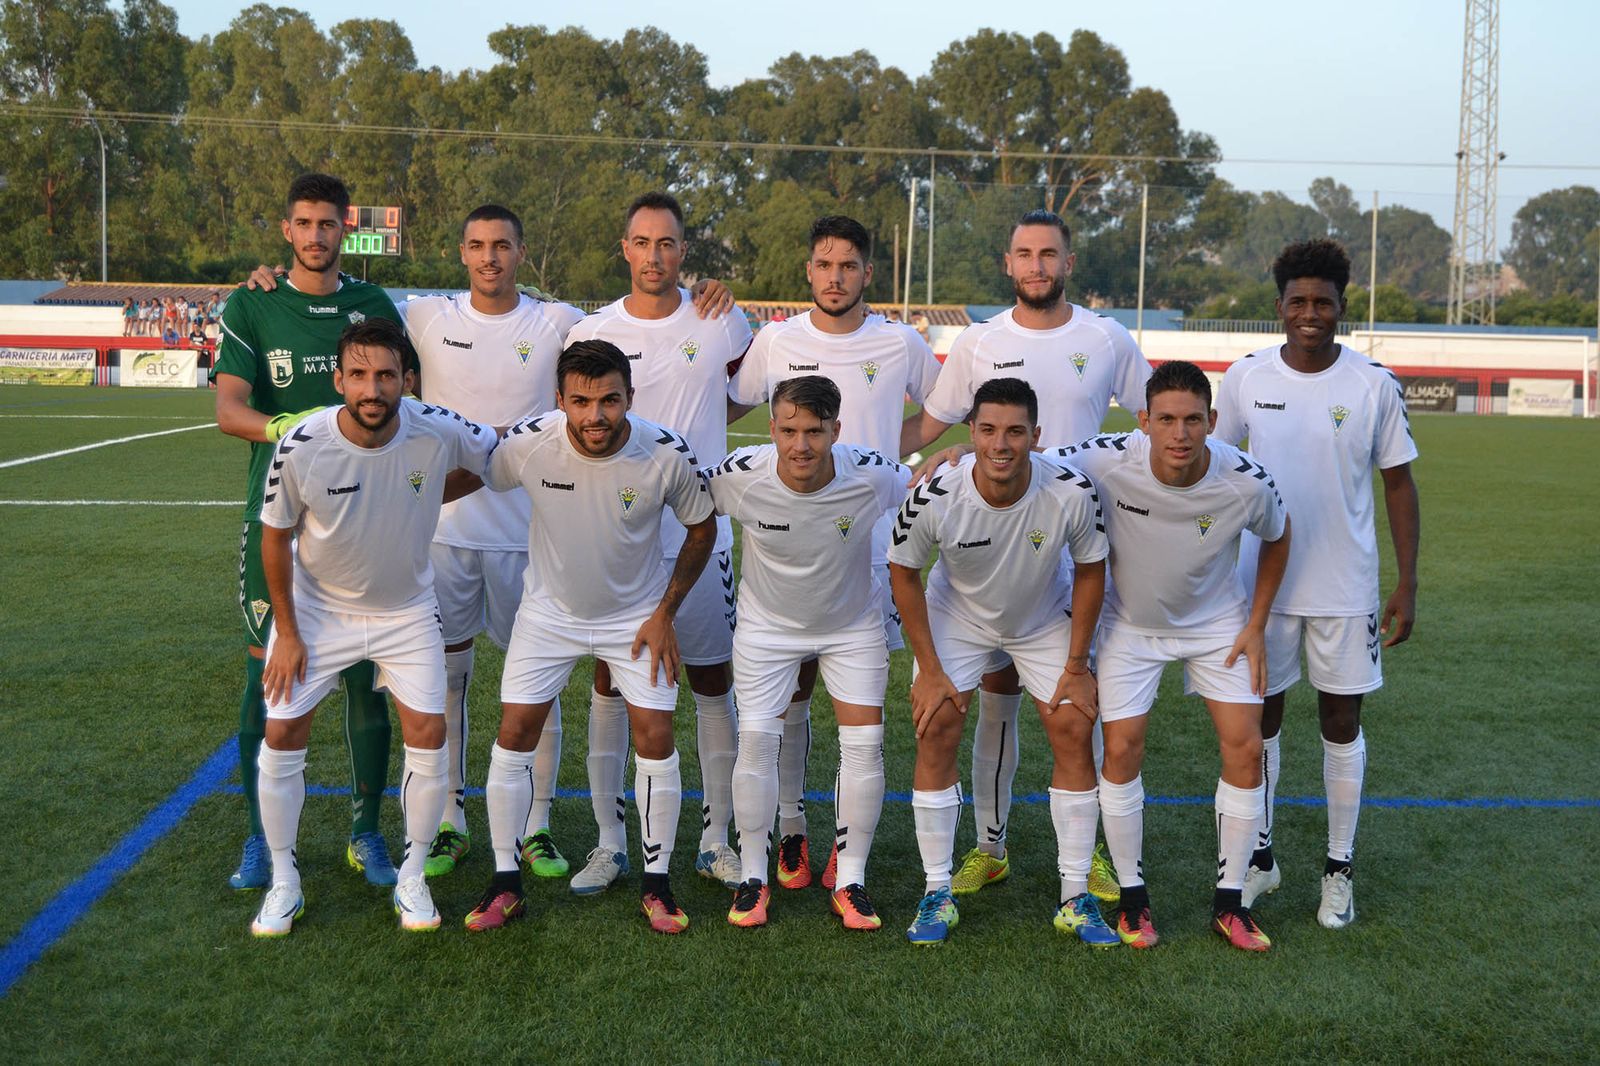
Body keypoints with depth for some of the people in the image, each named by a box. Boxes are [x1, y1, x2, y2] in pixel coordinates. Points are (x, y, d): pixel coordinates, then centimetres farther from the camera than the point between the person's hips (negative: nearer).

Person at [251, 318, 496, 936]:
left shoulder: (440, 432, -23)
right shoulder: (301, 447, -24)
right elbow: (276, 537, -8)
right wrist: (287, 633, -4)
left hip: (407, 610, 1)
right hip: (317, 607, 0)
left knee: (428, 736, -4)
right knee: (282, 735, -3)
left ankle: (412, 878, 17)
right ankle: (284, 883, 18)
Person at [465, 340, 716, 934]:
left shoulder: (667, 455, -23)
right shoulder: (527, 444, -23)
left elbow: (702, 529, -6)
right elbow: (471, 481, -1)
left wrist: (665, 612, -6)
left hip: (637, 614, 0)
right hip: (549, 611, 1)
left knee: (655, 740, -5)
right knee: (514, 736, -3)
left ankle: (656, 885, 13)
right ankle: (505, 884, 13)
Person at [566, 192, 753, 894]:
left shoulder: (720, 322, 1)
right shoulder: (591, 333, 1)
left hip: (701, 534, 0)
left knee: (714, 684, 7)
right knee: (610, 684, 5)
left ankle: (715, 841, 20)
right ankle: (609, 844, 17)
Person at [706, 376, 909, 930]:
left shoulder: (872, 477, -26)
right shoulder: (739, 476, -26)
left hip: (852, 624, 1)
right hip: (767, 623, 0)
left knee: (864, 744, -5)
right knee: (756, 740, -7)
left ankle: (851, 881, 11)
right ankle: (753, 878, 11)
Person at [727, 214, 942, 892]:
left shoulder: (901, 345, 2)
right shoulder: (776, 341, 4)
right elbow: (727, 408, 18)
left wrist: (895, 445, 6)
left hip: (871, 546, 0)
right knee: (791, 690, 5)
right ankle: (790, 829, 17)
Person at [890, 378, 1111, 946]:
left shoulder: (1072, 492, -30)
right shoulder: (934, 497, -31)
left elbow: (1090, 571, -11)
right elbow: (903, 572, -13)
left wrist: (1076, 667, -9)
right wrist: (929, 668, -12)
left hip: (1047, 619, 1)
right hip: (957, 616, 0)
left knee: (1073, 733, -5)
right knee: (936, 732, -9)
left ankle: (1076, 899, 7)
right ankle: (937, 894, 4)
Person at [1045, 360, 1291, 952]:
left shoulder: (1247, 481, -25)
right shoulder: (1106, 462, -30)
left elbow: (1277, 537, -1)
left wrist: (1256, 624, -1)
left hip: (1218, 623, 1)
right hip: (1130, 622, -1)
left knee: (1244, 748, -4)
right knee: (1121, 750, -6)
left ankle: (1229, 901, 13)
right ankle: (1132, 896, 13)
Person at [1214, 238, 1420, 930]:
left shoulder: (1374, 385, -6)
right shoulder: (1246, 377, -4)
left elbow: (1399, 484, 0)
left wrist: (1406, 588, -3)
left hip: (1346, 587, -1)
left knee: (1342, 721, 8)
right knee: (1261, 717, 10)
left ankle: (1340, 868, 23)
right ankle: (1260, 858, 27)